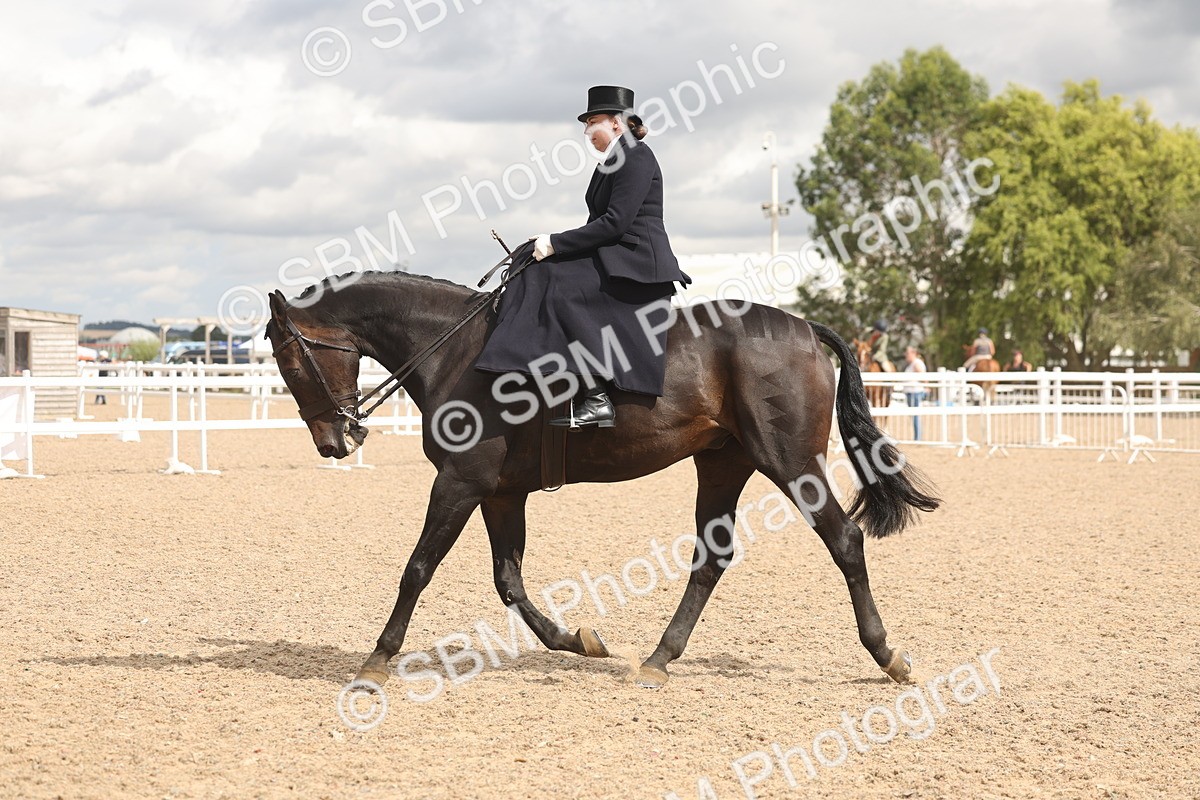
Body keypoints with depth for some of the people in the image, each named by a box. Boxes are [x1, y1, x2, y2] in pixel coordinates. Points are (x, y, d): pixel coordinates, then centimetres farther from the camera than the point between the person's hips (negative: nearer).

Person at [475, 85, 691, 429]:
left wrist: (557, 243, -18)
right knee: (534, 267, 5)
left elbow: (615, 222, -20)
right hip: (610, 257, 11)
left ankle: (597, 399, -32)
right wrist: (554, 243, 7)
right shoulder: (612, 162, 19)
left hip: (636, 262, -11)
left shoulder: (636, 157, -11)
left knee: (564, 287, -29)